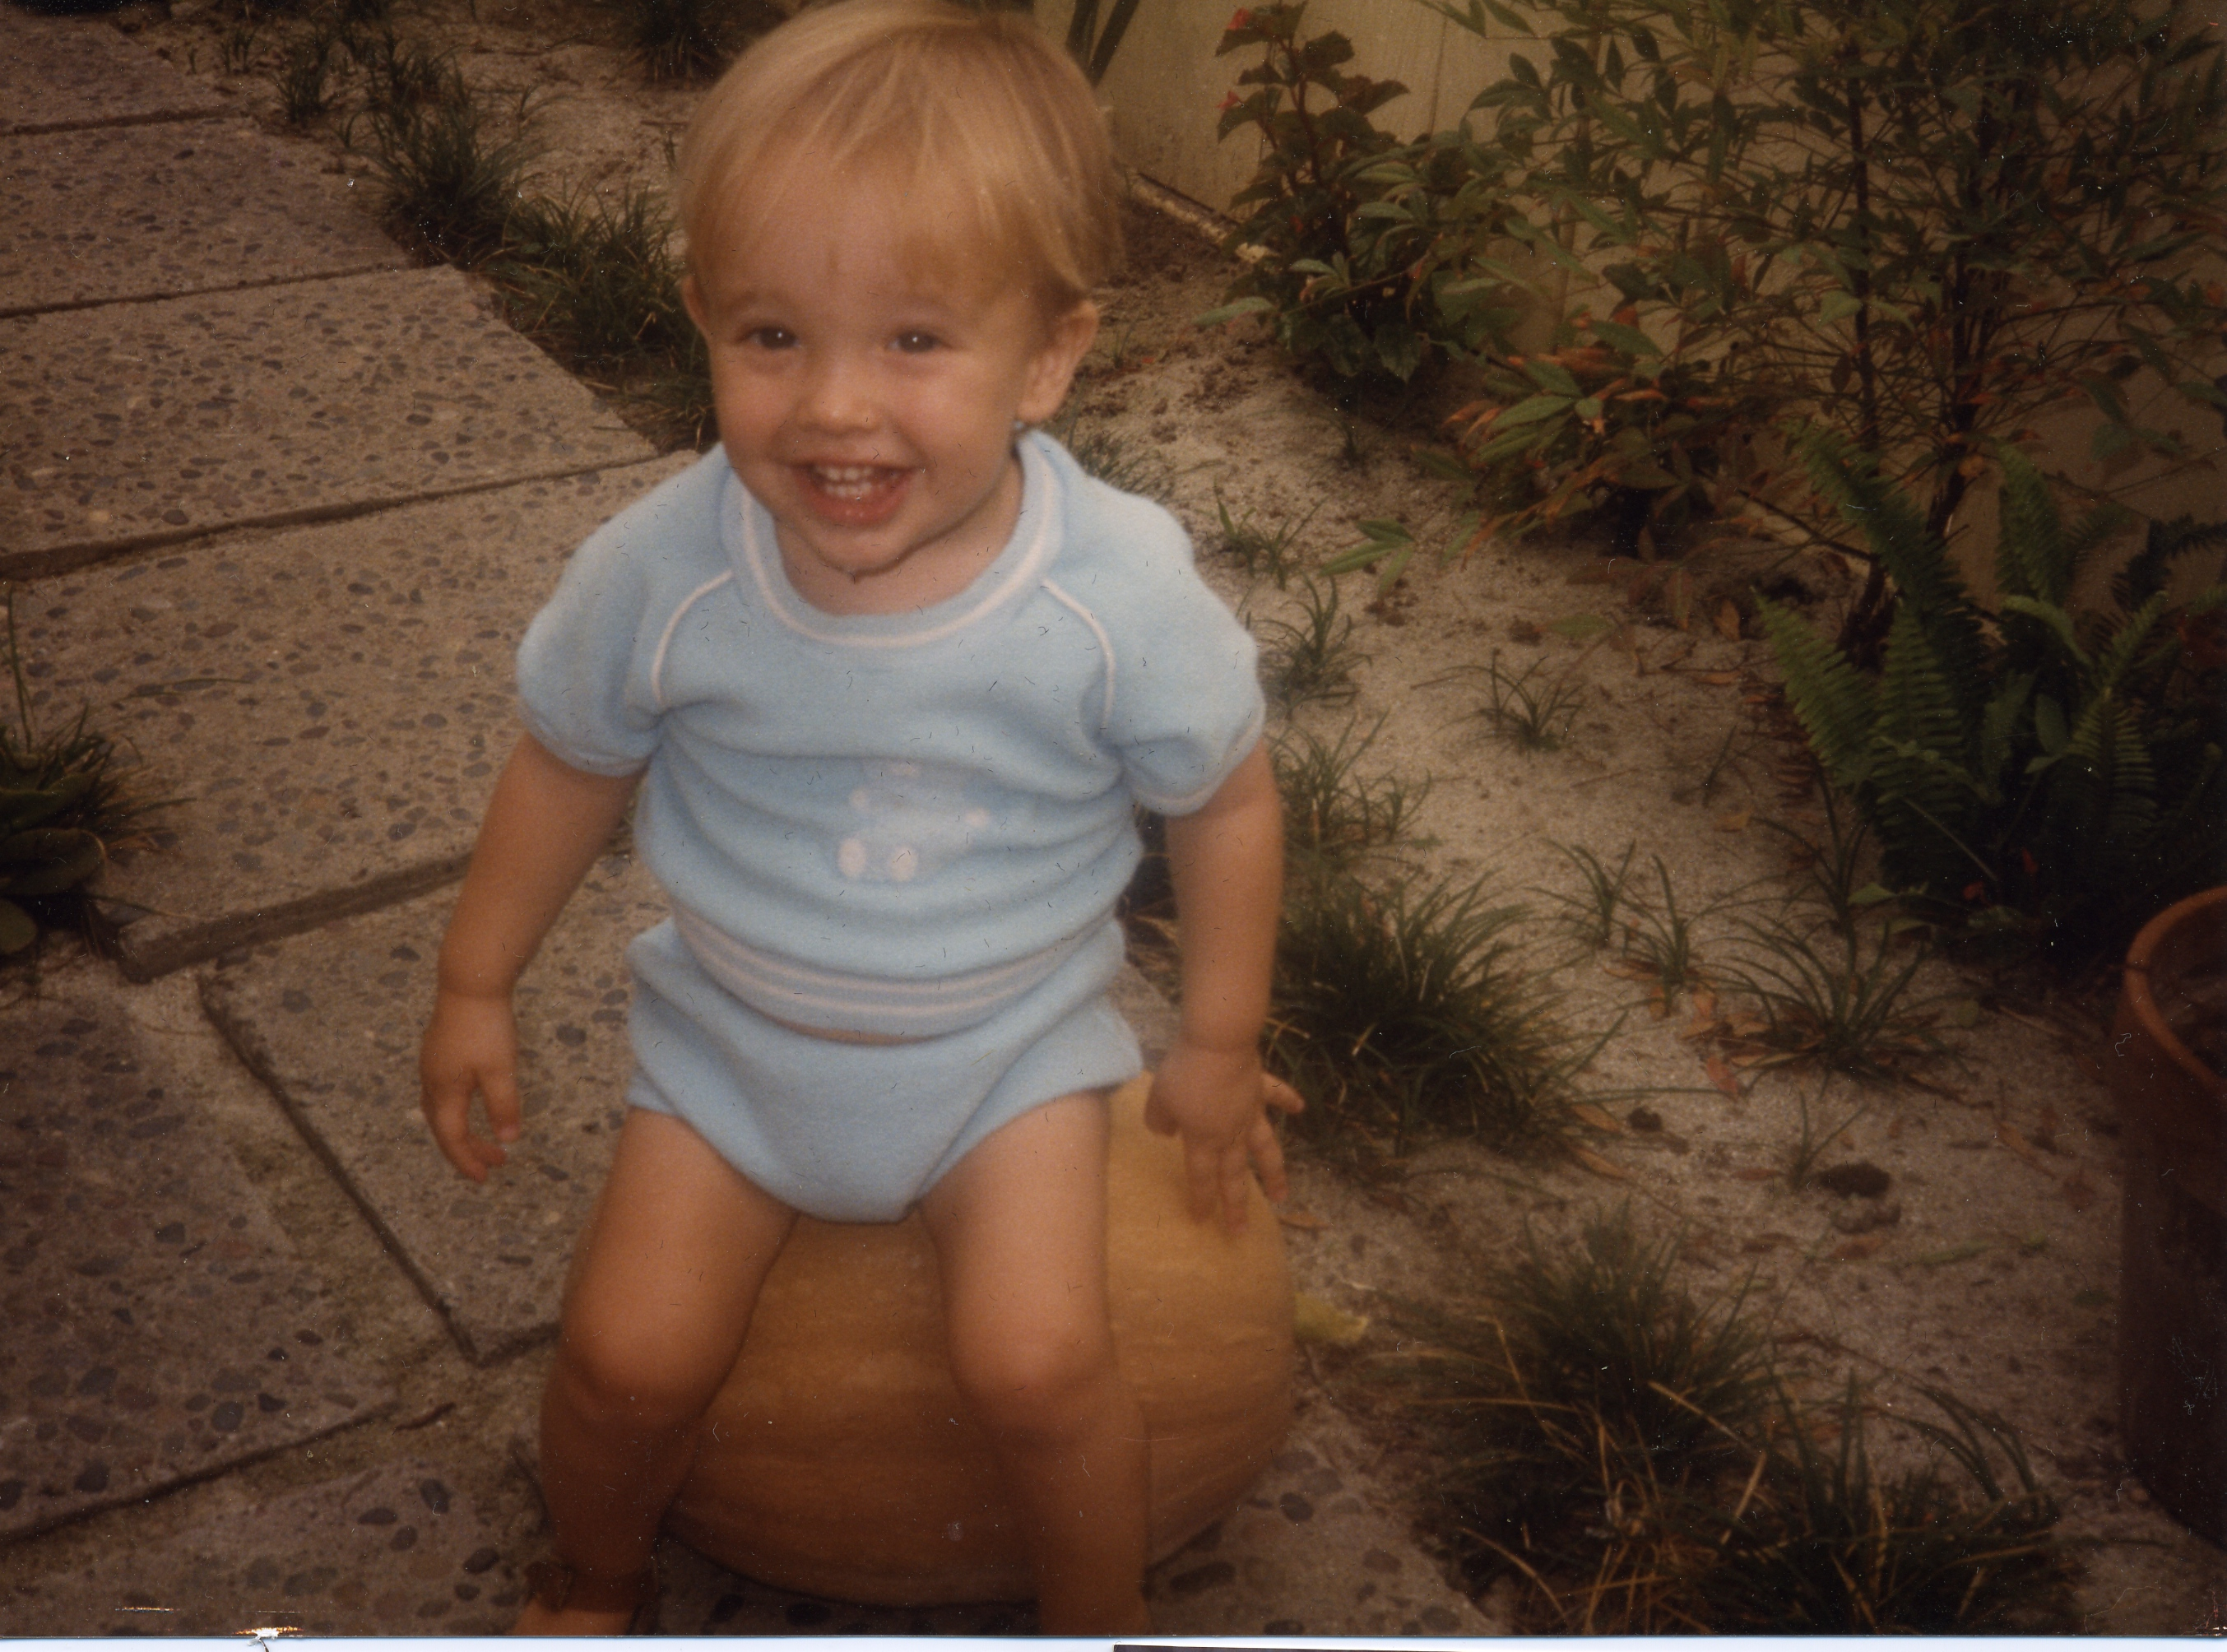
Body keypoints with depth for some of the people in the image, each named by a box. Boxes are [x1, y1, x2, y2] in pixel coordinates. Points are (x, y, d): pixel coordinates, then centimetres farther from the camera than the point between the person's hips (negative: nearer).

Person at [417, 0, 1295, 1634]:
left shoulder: (1121, 599, -25)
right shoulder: (664, 571, -22)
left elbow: (1226, 801, -6)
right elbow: (570, 765, -1)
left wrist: (1220, 1043, 3)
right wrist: (477, 987, 8)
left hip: (1008, 1044, -1)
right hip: (733, 1040, 2)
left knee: (1036, 1361, -17)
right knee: (629, 1354, -8)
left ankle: (1100, 1621, 16)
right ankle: (595, 1581, 28)